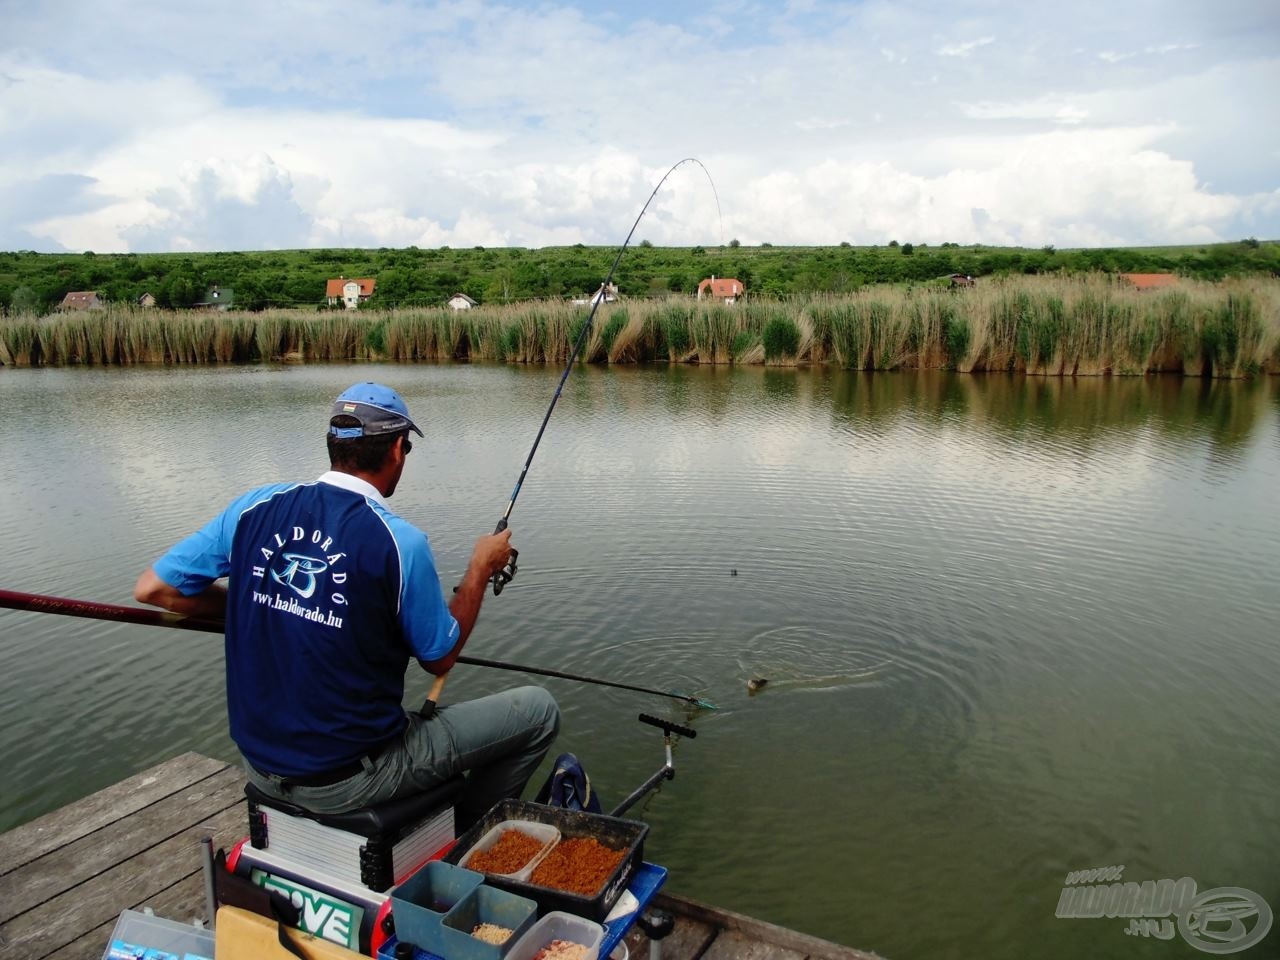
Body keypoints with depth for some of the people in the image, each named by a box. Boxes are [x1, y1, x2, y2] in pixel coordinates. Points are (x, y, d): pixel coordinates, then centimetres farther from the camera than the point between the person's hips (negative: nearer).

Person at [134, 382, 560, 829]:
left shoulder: (256, 507, -5)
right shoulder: (398, 541, -20)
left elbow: (151, 588, 3)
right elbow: (441, 659, -7)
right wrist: (482, 567, 4)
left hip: (259, 764, 7)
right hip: (346, 781, -6)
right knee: (538, 709, 5)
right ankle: (463, 839, 23)